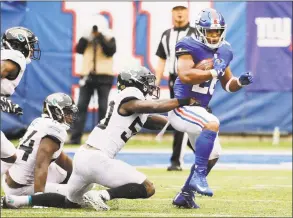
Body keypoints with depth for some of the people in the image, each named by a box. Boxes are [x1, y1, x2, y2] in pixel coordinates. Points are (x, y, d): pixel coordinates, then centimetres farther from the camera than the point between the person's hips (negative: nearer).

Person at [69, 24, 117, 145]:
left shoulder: (109, 37, 2)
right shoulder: (87, 37, 10)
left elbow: (110, 51, -14)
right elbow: (78, 49, -3)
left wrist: (100, 37, -17)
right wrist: (87, 37, -9)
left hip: (104, 77, -2)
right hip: (87, 75, 2)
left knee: (103, 108, 0)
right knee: (81, 106, -4)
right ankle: (75, 137, -4)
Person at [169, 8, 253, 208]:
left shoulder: (224, 52, 7)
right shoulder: (189, 47, -15)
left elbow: (228, 85, 17)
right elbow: (185, 75, -30)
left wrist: (241, 81, -4)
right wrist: (214, 72, -25)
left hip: (199, 109, 9)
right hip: (181, 107, -9)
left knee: (212, 155, 15)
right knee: (212, 123, -35)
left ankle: (185, 195, 28)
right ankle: (198, 177, -30)